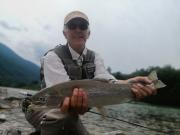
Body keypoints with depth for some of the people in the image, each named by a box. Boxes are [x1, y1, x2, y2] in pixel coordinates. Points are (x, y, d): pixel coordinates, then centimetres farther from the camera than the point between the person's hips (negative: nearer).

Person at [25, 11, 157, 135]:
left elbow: (104, 80, -25)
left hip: (70, 113, 6)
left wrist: (126, 84, -47)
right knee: (63, 114, -37)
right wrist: (71, 101, -60)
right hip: (45, 110, -6)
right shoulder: (53, 57, -20)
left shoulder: (95, 57, -3)